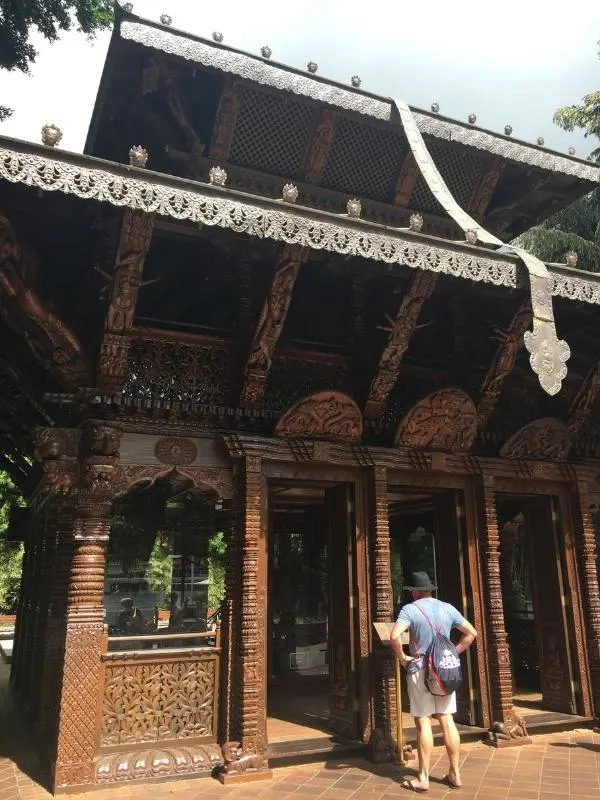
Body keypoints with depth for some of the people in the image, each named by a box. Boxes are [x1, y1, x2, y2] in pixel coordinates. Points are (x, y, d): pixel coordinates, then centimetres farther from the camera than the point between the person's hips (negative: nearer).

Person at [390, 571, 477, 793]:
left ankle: (423, 779, 8)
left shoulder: (410, 609, -10)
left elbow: (394, 636, -24)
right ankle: (455, 774, 18)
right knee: (447, 721, 11)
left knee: (423, 723, 1)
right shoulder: (448, 608, 5)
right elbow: (471, 633, 10)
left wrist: (403, 658, -9)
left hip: (420, 670, -4)